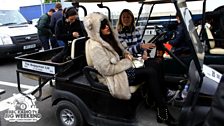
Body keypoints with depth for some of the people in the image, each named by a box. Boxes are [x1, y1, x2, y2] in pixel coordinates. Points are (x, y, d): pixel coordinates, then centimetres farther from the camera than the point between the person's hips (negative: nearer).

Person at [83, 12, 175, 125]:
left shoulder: (109, 38, 7)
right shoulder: (95, 47, -20)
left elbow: (121, 50, 22)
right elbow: (107, 70, -24)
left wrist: (127, 54, -1)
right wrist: (127, 62, -15)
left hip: (122, 68, 8)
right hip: (114, 77, -8)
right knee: (150, 73, -17)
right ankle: (162, 111, -7)